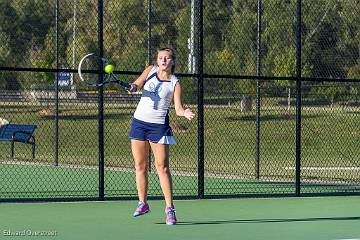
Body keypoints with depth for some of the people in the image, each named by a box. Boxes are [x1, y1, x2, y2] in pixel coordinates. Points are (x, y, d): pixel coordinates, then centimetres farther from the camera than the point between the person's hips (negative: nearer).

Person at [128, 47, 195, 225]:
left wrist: (185, 113, -30)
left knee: (162, 167, -7)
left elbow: (178, 108, -8)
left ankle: (169, 208, -5)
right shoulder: (150, 71, 7)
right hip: (139, 122, 3)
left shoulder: (175, 83, -2)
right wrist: (134, 87, -27)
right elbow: (137, 84, -4)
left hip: (159, 126, -3)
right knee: (140, 165, 8)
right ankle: (143, 203, 20)